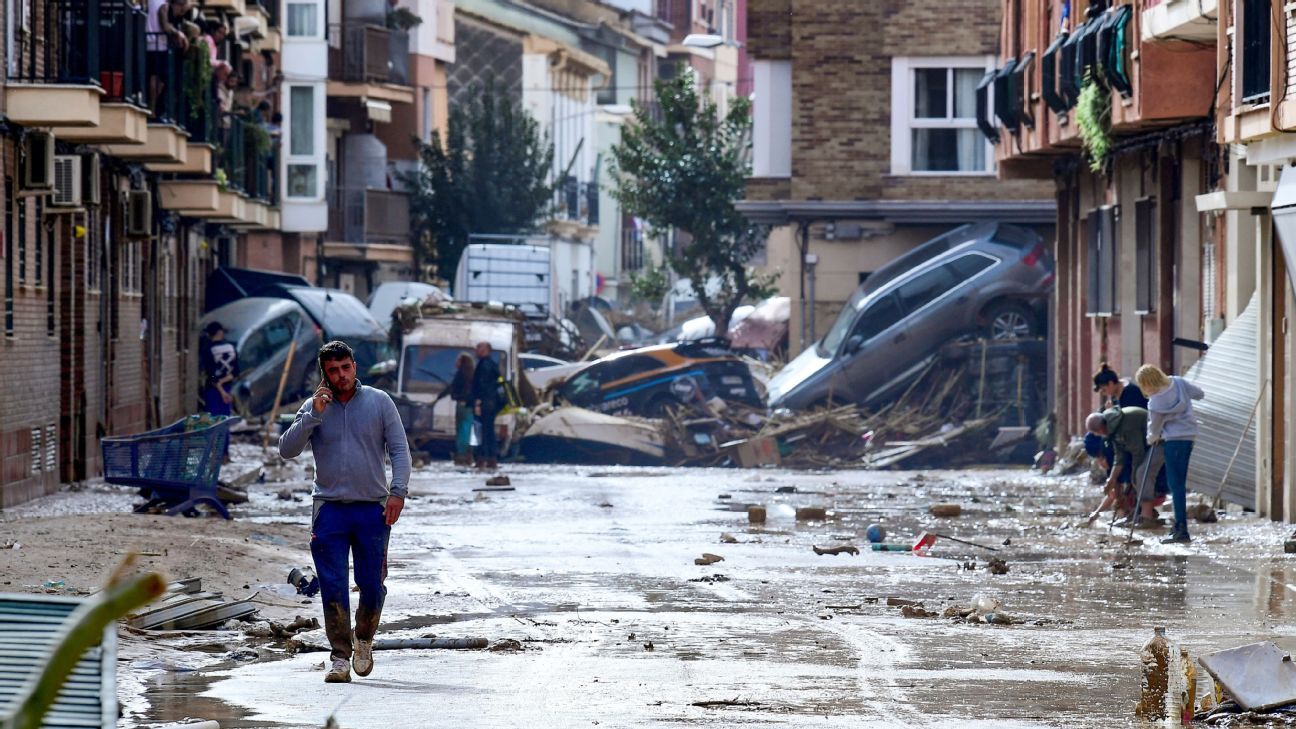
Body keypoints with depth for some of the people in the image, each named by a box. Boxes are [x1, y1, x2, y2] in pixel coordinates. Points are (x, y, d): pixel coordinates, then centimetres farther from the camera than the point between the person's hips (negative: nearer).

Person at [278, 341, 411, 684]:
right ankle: (340, 656, 0)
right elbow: (287, 450, -4)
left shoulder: (379, 402, 4)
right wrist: (314, 415, -14)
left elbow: (399, 450, 4)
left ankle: (364, 640, 27)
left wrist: (397, 491, -9)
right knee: (333, 588, -5)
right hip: (330, 510, 0)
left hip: (373, 509, 0)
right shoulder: (314, 408, 5)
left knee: (372, 585, 1)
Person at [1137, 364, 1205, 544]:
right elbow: (1199, 394, 11)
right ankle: (1179, 528, 18)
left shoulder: (1155, 403, -18)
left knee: (1176, 484, -6)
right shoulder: (1178, 383, -2)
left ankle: (1182, 531, -11)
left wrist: (1152, 437, 20)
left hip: (1173, 440, -8)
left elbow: (1155, 428, -1)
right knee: (1179, 482, 14)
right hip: (1189, 436, 8)